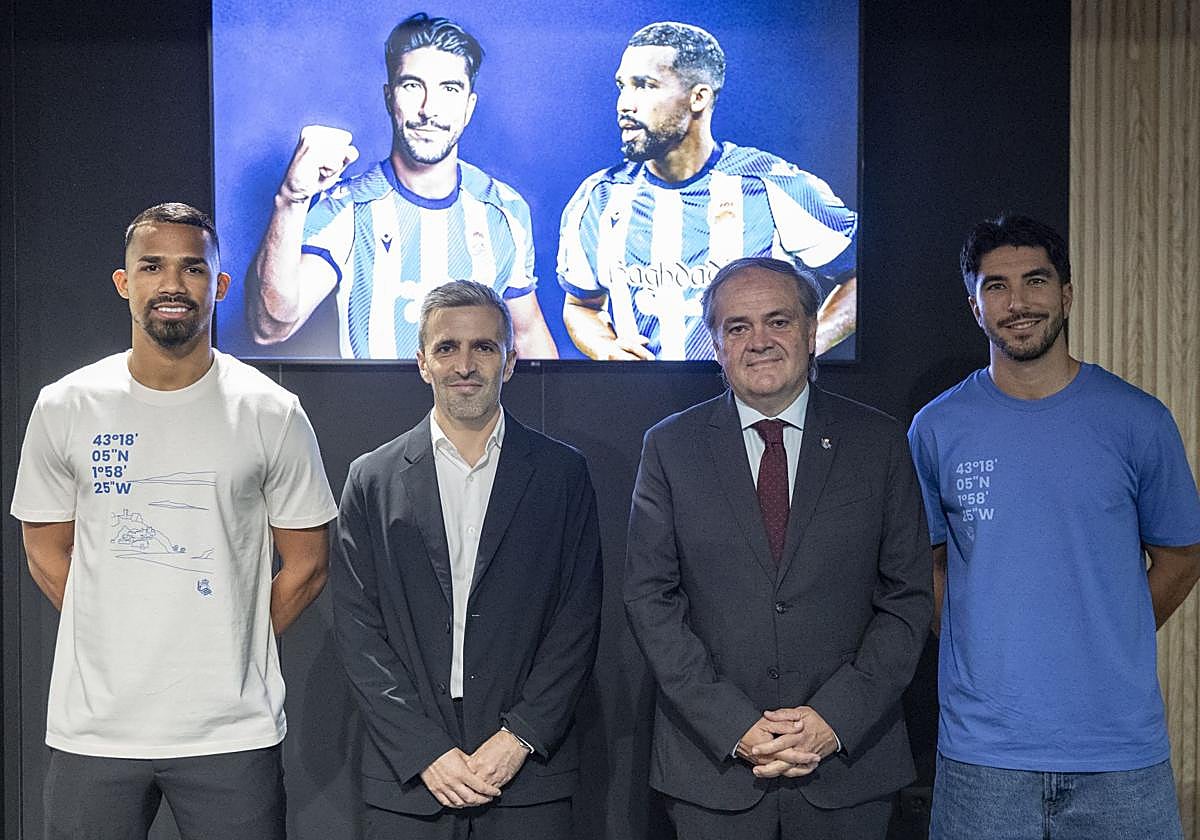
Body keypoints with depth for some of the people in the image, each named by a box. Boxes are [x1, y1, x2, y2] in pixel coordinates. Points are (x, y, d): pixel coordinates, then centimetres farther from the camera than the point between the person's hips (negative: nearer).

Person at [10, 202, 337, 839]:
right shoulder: (65, 408, 2)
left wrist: (228, 653, 3)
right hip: (93, 726, 1)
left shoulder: (271, 414, -2)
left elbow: (306, 563, 4)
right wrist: (119, 650, 6)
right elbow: (46, 553, 10)